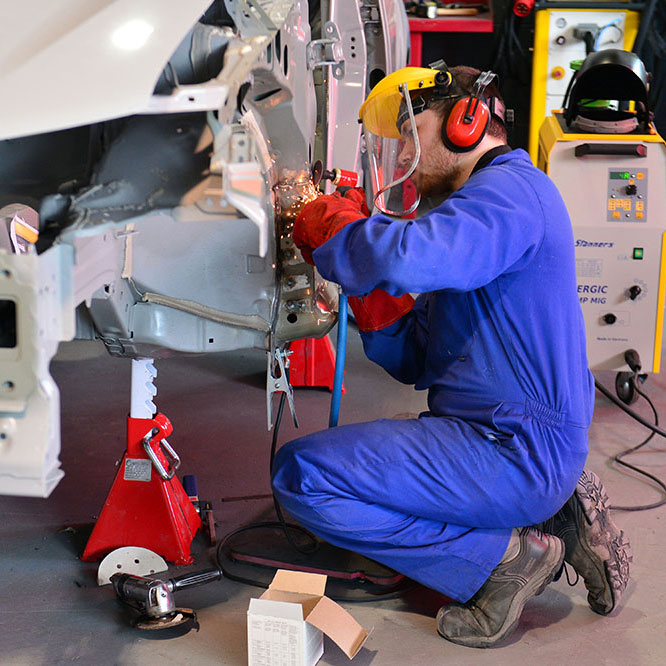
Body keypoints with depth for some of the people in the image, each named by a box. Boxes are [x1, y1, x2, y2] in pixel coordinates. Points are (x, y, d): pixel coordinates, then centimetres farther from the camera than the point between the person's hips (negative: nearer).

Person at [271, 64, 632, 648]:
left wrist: (329, 227, -13)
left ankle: (503, 556, -8)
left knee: (301, 474, -13)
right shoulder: (485, 208, 21)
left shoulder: (510, 189, -11)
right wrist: (359, 236, 8)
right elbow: (413, 361, 17)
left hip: (513, 452, -10)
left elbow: (408, 259, -34)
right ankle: (551, 517, 12)